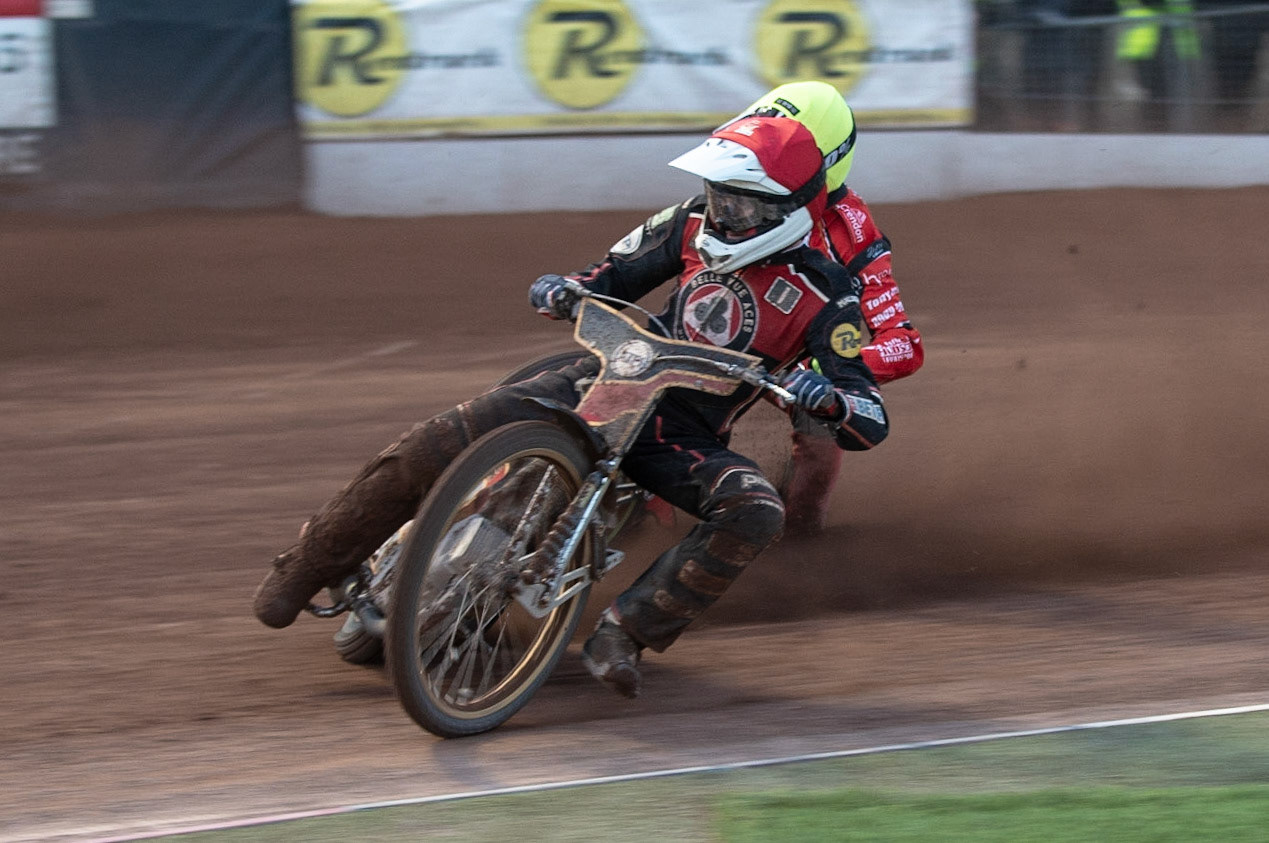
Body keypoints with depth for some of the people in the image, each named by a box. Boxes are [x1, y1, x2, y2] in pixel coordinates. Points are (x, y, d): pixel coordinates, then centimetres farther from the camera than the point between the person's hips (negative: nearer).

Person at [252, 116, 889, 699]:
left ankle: (625, 632, -29)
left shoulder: (826, 297, -10)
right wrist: (563, 291, -8)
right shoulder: (693, 225, 2)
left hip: (685, 435, -2)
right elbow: (616, 274, 15)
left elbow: (870, 423, -14)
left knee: (755, 514, -35)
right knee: (437, 445, -17)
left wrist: (824, 397, -37)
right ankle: (310, 567, 0)